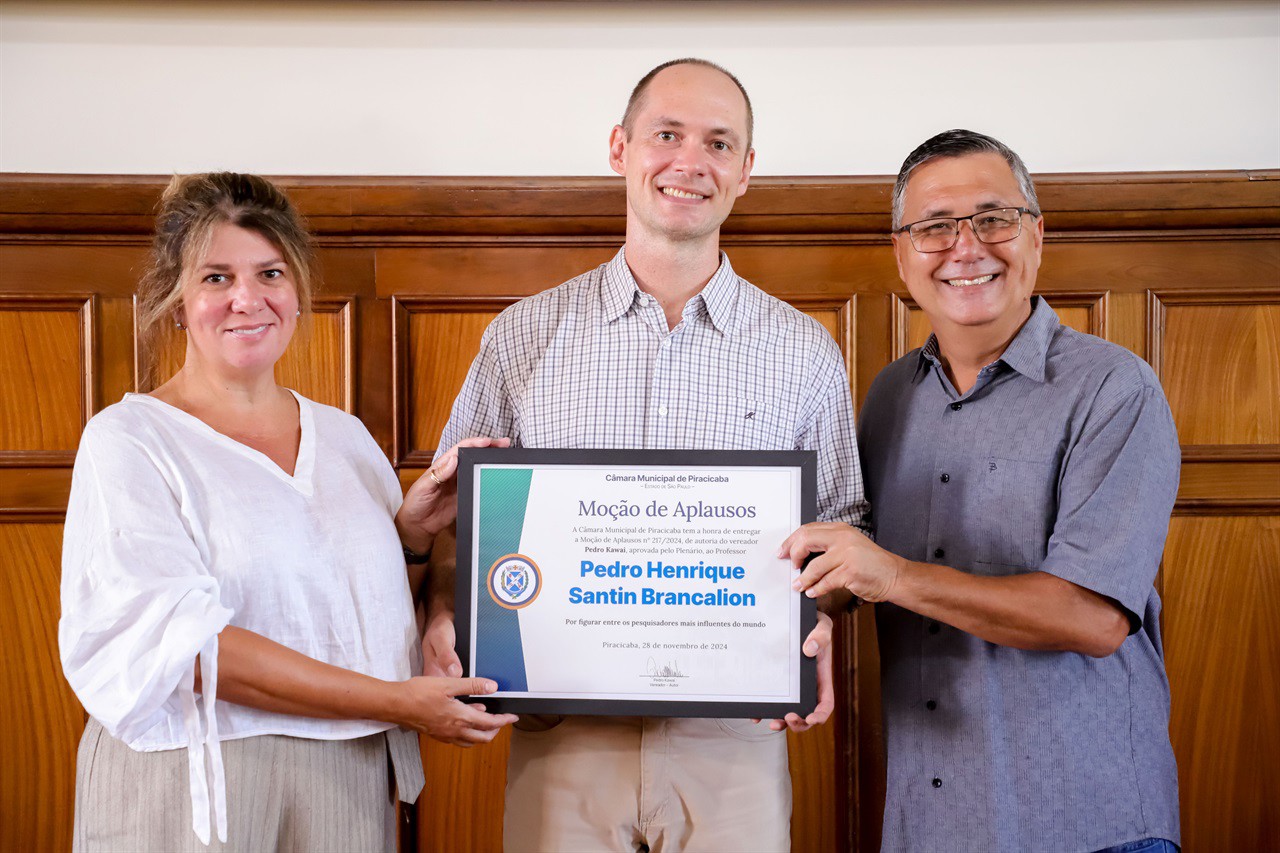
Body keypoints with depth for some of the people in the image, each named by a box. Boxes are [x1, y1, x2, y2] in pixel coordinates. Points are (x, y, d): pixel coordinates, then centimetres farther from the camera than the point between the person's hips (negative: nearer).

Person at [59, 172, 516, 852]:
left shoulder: (346, 436, 9)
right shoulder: (128, 438, -8)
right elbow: (181, 642, -18)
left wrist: (415, 533, -5)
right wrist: (394, 700, -20)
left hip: (349, 783, 5)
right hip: (194, 787, -5)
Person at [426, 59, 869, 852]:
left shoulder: (806, 355, 5)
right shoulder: (523, 337, 5)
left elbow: (839, 526, 10)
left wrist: (817, 633, -8)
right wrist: (445, 616, -9)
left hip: (733, 737, 0)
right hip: (561, 734, 0)